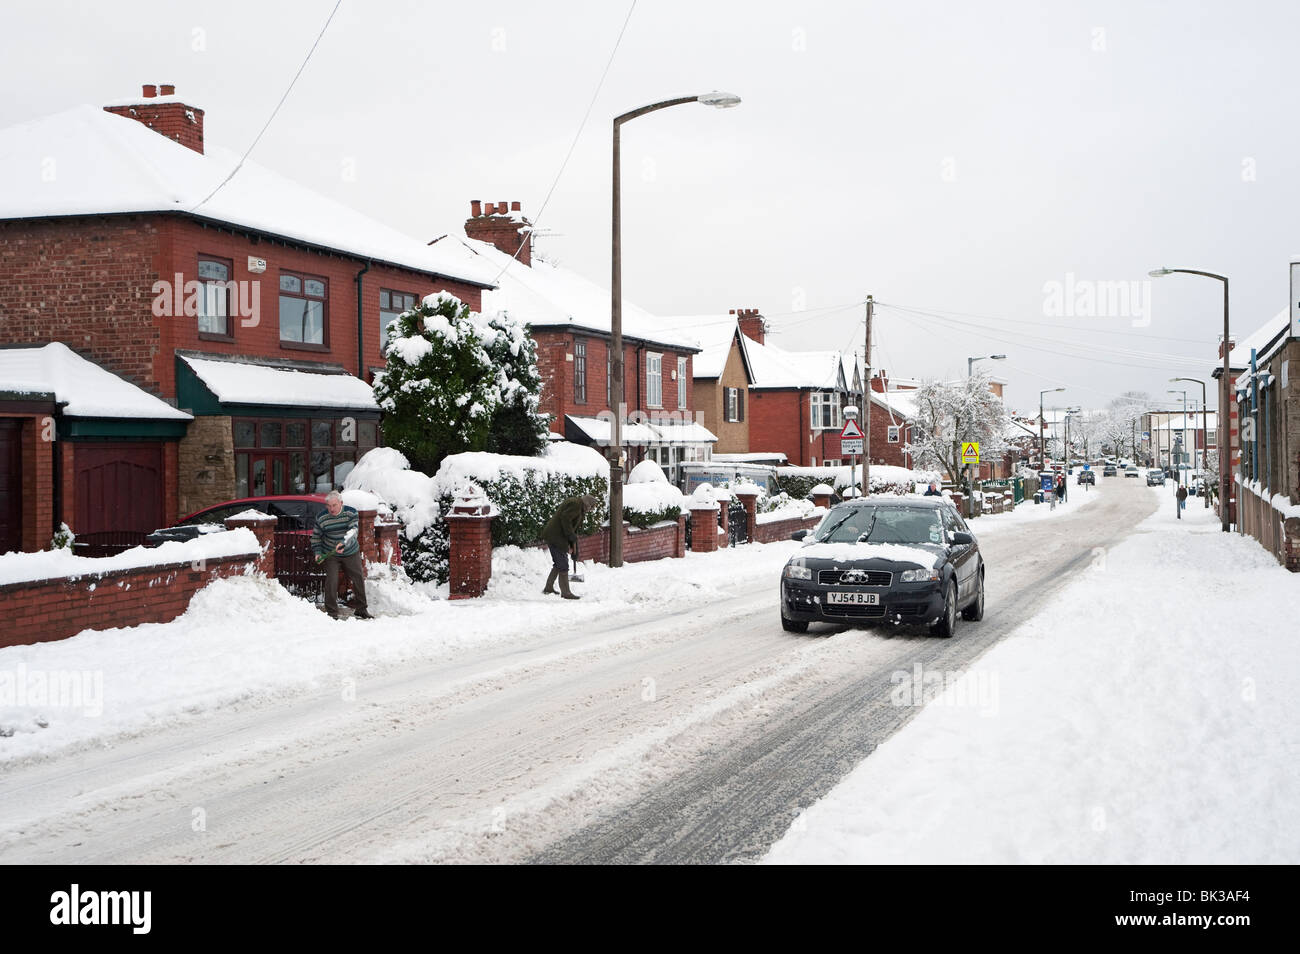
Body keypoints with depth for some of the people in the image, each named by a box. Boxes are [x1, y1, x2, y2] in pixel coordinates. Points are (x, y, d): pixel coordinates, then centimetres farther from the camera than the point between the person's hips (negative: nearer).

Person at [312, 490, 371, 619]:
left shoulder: (351, 513, -12)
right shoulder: (321, 517, -9)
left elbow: (353, 530, -25)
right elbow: (316, 536, 4)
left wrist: (344, 543, -42)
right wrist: (317, 552, -9)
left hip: (351, 552, 1)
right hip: (330, 555, -1)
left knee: (359, 579, 5)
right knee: (331, 581, -12)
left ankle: (360, 610, 20)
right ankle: (331, 613, -5)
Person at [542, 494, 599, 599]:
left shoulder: (579, 509, 23)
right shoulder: (576, 504, -10)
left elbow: (574, 530, 24)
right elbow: (565, 518, -23)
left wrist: (575, 550, 21)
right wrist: (571, 535, -16)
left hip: (552, 536, 11)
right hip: (556, 537, -11)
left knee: (558, 564, 20)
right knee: (563, 566, -7)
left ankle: (549, 588, 29)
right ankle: (566, 592, -5)